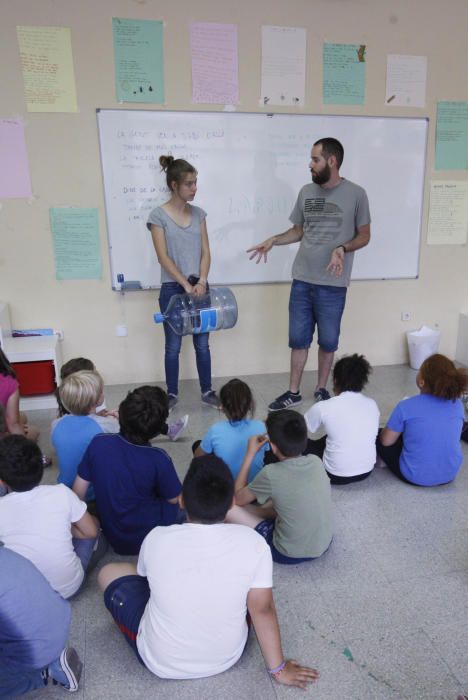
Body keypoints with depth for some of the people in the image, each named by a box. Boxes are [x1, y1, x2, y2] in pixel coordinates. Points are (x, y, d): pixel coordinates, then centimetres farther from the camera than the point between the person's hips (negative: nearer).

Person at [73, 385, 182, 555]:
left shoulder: (98, 443, -20)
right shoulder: (158, 459, -28)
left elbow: (78, 493, -9)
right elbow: (174, 499, -9)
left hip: (111, 535, 4)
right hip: (147, 539, -4)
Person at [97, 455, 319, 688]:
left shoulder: (156, 539, -22)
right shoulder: (253, 543, -24)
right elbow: (263, 610, -12)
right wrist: (278, 669, 4)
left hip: (162, 663, -2)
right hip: (227, 657, 2)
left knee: (109, 573, 13)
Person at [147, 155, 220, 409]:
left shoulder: (198, 213, 8)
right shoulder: (158, 215, -5)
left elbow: (205, 252, 4)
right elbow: (163, 257, -10)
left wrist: (201, 281, -11)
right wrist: (186, 285, -16)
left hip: (199, 287, 4)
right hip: (172, 289, -3)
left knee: (202, 343, 9)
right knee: (173, 345, 6)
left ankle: (207, 391, 22)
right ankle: (172, 394, 21)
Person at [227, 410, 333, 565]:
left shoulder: (271, 474, -26)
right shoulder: (316, 461, -11)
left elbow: (238, 499, -7)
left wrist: (250, 454, -6)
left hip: (290, 555, -6)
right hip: (324, 544, 6)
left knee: (228, 506, -2)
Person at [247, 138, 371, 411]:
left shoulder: (355, 194, -5)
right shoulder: (306, 192, 7)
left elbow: (364, 236, 1)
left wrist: (342, 249, -18)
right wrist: (273, 240, 0)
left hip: (333, 285, -3)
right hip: (302, 280, 4)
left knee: (328, 341, 9)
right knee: (298, 339, 9)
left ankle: (321, 390, 28)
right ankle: (293, 392, 22)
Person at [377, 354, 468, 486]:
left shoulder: (406, 406, -21)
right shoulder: (457, 404, -8)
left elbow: (386, 441, -7)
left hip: (415, 477, -5)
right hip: (450, 475, 5)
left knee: (378, 436, 15)